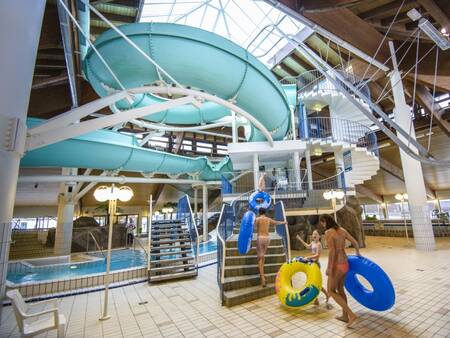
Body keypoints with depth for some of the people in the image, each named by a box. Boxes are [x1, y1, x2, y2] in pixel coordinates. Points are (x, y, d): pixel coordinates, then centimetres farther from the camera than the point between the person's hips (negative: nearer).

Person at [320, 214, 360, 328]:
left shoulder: (328, 232, -20)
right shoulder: (342, 230, 3)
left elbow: (332, 251, -25)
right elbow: (355, 242, 14)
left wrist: (329, 268, -18)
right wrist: (358, 253, 34)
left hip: (337, 265, -8)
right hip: (345, 263, 8)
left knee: (331, 291, 10)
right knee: (340, 289, 23)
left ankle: (351, 314, 4)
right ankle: (345, 316, 34)